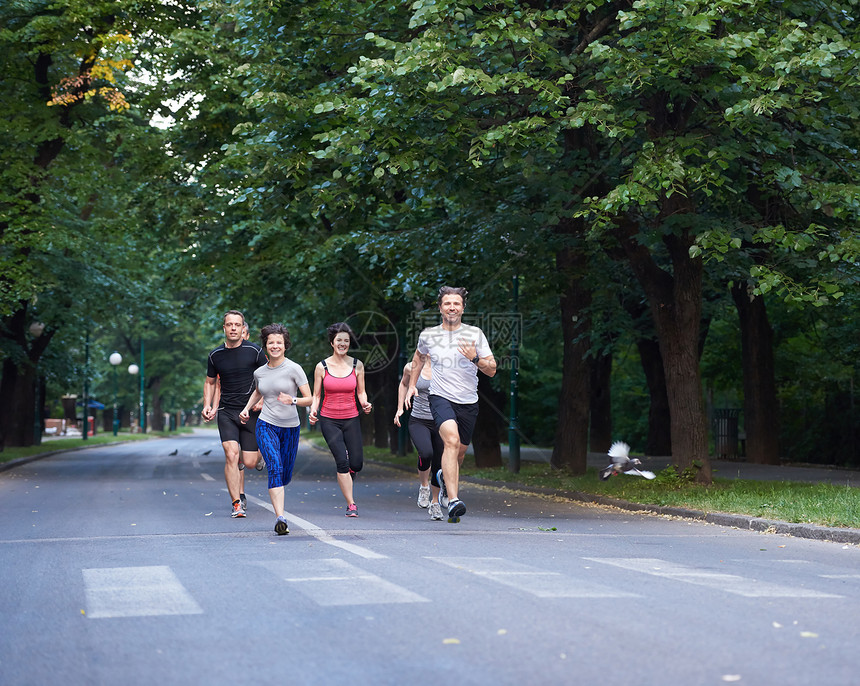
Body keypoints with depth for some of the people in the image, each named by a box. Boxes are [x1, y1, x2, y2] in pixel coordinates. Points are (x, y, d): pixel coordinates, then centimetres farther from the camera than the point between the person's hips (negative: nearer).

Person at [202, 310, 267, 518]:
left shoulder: (254, 351, -3)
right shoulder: (215, 355, 5)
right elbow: (210, 382, 18)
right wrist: (207, 406, 4)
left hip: (251, 412, -1)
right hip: (226, 412, 1)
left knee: (249, 462, -3)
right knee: (231, 454, -16)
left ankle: (260, 452, 35)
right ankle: (237, 503, -11)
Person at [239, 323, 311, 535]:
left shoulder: (294, 369, -7)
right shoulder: (259, 372, 5)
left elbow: (309, 399, -8)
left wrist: (292, 400, -26)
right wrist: (247, 408, 15)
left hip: (290, 428, 0)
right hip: (266, 426, 0)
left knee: (285, 476, 10)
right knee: (274, 468, -21)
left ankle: (275, 491, 49)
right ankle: (280, 518, -28)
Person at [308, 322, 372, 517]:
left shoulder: (357, 365, 3)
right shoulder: (321, 367, 0)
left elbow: (361, 392, 10)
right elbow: (316, 395, 5)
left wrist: (365, 403, -11)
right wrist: (313, 411, -13)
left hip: (351, 419, 2)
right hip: (329, 420, -2)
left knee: (356, 464, -3)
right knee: (342, 461, -15)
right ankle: (351, 504, -6)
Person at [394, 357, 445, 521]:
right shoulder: (412, 368, 0)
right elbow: (404, 384, 21)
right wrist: (400, 408, 14)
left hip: (440, 422, 1)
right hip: (418, 421, -1)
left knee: (439, 465, 3)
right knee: (426, 453, -29)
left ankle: (435, 502, 27)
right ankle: (424, 486, 0)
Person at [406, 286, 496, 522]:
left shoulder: (475, 334, 0)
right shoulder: (428, 335, 3)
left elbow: (492, 370, -1)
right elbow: (419, 357, 26)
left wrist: (475, 359, -19)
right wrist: (412, 384, 21)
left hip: (468, 402, 2)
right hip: (441, 397, -2)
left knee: (460, 452, 14)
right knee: (452, 440, -28)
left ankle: (445, 477, 50)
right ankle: (453, 501, -36)